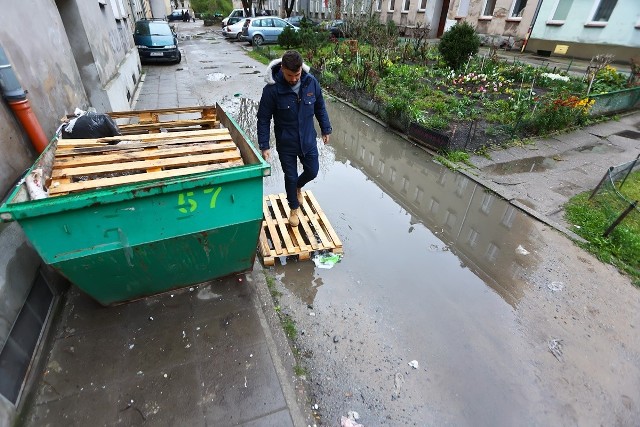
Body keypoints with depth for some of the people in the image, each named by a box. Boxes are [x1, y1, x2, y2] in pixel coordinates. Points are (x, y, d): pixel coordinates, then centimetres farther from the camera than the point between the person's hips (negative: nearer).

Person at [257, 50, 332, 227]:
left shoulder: (311, 82, -11)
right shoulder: (272, 89, -20)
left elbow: (320, 108, 5)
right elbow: (263, 119, -12)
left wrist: (326, 129, 10)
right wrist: (264, 146, -13)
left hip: (308, 140, 3)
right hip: (285, 144, -3)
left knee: (312, 171, 15)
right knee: (290, 177, 9)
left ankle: (298, 186, 50)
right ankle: (294, 209, 34)